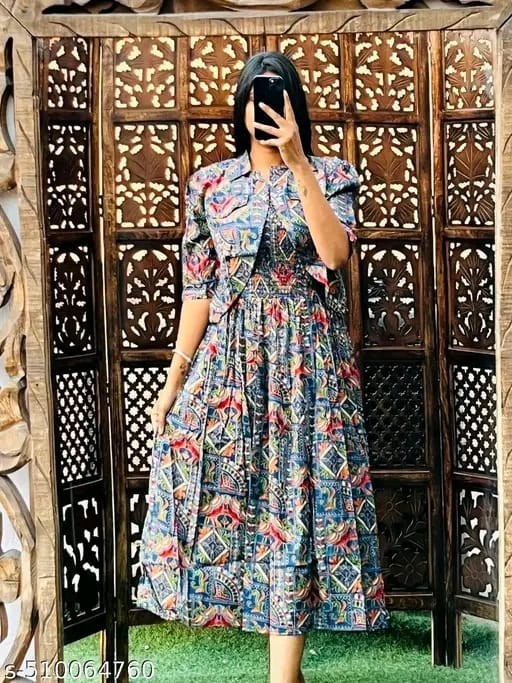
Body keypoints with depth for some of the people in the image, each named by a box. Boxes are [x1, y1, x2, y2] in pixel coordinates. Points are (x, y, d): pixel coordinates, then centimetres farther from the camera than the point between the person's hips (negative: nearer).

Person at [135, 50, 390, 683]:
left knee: (297, 495, -3)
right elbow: (198, 287, 7)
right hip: (229, 355, 2)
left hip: (307, 357, -2)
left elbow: (335, 252, -15)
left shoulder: (329, 175, 3)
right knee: (216, 490, -2)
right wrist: (174, 379, 4)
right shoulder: (210, 184, 8)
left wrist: (298, 163, -19)